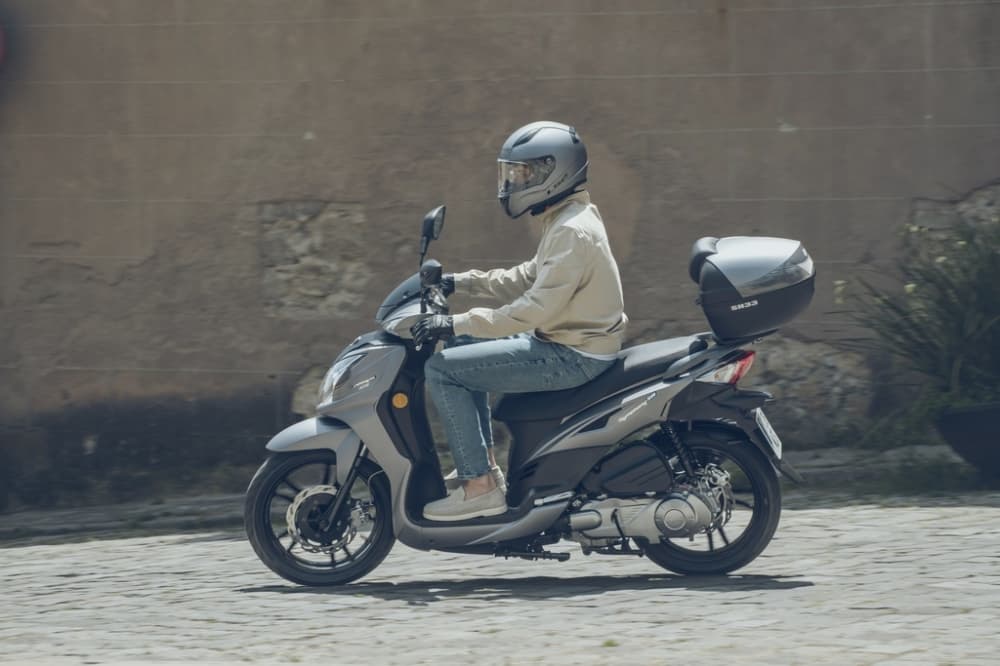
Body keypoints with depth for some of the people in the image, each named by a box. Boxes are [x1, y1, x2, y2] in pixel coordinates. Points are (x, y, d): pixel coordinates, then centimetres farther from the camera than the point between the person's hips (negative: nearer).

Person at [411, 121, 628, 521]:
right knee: (465, 347, 24)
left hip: (573, 357, -11)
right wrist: (461, 283, 14)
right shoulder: (567, 221, 11)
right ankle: (483, 462, 20)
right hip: (565, 342, 11)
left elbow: (535, 308, -27)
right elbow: (527, 278, 22)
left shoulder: (573, 233, -21)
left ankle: (479, 485, -12)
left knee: (442, 369, -13)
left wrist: (456, 323, -26)